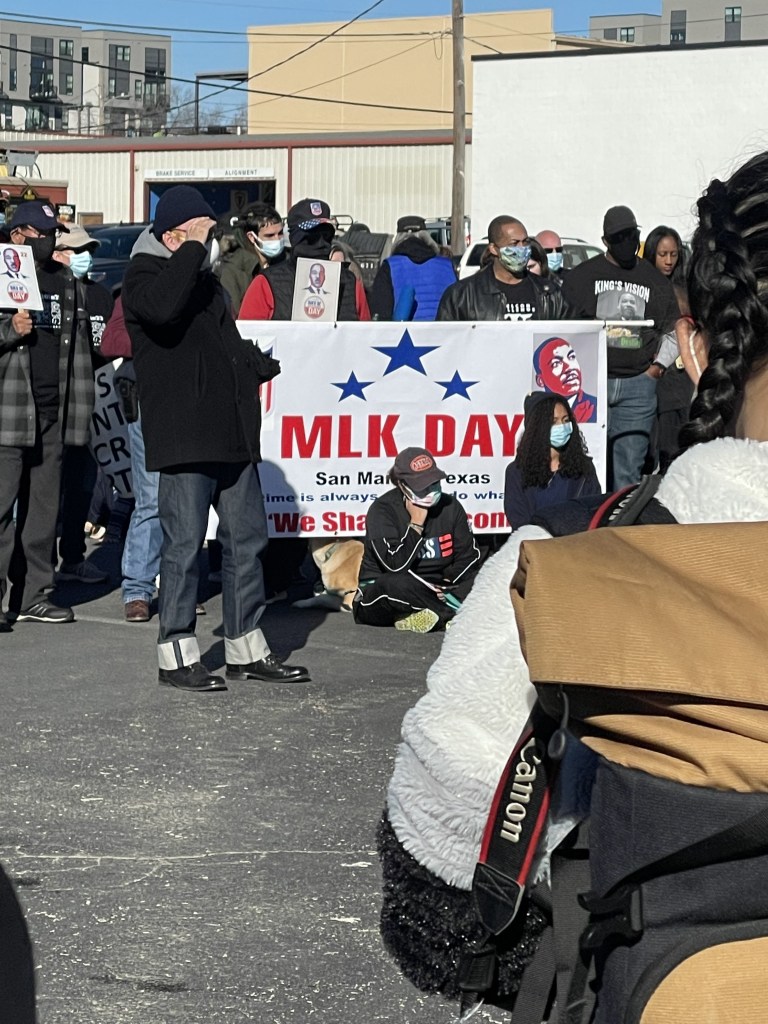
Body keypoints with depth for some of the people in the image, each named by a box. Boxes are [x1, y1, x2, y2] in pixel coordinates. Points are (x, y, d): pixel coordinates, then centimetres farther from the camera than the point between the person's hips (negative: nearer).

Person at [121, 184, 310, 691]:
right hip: (184, 439, -8)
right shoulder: (144, 275, -4)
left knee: (247, 540, 10)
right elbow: (162, 308, -29)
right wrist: (193, 249, -18)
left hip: (233, 435, 9)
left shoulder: (205, 279, 22)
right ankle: (177, 654, 3)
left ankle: (247, 649, 19)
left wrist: (261, 364, 13)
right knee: (185, 544, -5)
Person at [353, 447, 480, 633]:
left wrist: (445, 586, -14)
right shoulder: (382, 510, -14)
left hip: (435, 594, 5)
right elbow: (396, 566, -25)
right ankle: (451, 611, -20)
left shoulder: (450, 506, 1)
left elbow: (469, 556, 2)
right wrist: (416, 523, -22)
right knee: (397, 584, -40)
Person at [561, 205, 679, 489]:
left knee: (630, 464, 1)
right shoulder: (581, 276, 7)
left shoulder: (656, 281, 13)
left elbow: (671, 329, 20)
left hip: (638, 383, 2)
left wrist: (657, 366, 8)